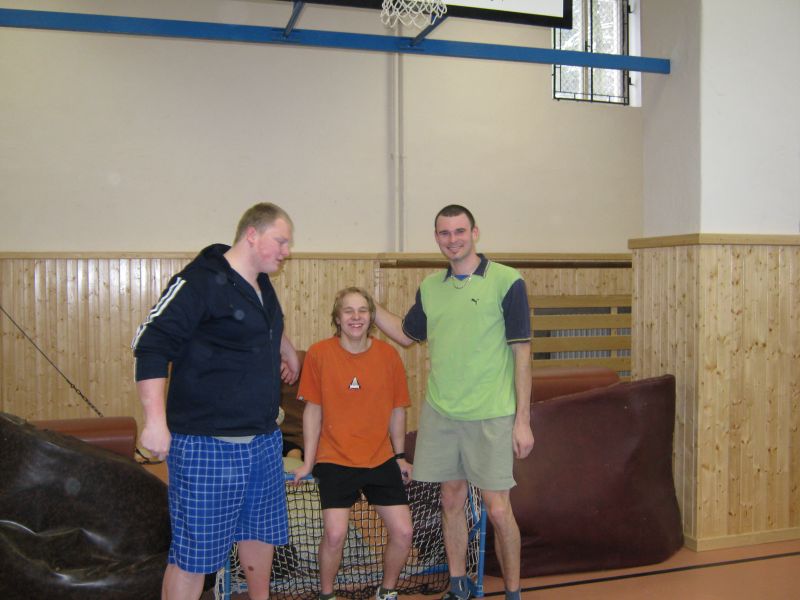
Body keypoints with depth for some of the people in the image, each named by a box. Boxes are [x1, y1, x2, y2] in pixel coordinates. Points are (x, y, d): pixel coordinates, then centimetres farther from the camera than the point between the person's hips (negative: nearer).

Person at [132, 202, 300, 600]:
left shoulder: (262, 287, 13)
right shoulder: (200, 281, -15)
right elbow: (151, 344, -21)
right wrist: (156, 420, -26)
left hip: (264, 440, 9)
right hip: (207, 444, -9)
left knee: (262, 531, 22)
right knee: (194, 553, 0)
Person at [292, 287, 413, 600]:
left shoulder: (388, 355, -3)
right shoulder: (319, 353, -8)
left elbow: (397, 410, 7)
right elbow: (313, 410, 0)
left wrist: (400, 456, 10)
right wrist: (308, 462, 2)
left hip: (381, 460, 3)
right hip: (335, 461, -2)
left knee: (403, 532, -2)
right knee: (335, 534, -16)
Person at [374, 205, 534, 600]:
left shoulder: (506, 281, -7)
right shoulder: (429, 287, 8)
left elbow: (521, 352, -8)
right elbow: (406, 334, 22)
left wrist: (523, 420, -10)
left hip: (490, 416, -5)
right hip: (439, 414, 5)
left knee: (497, 509, 0)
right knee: (451, 501, 14)